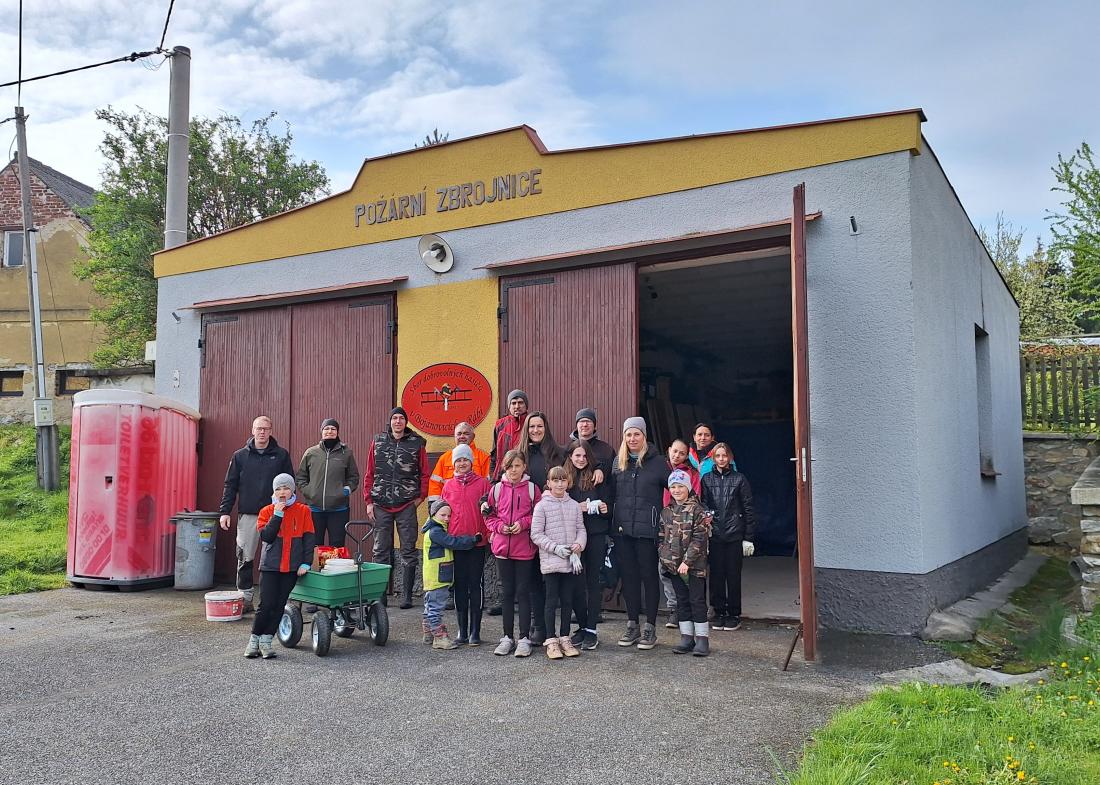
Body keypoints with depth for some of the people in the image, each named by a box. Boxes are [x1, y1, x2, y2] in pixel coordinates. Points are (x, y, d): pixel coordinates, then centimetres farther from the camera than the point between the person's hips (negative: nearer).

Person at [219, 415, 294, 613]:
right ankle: (246, 597, 13)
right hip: (247, 515, 1)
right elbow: (230, 485, 8)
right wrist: (225, 511, 1)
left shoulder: (281, 455, 6)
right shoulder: (240, 456, 8)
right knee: (245, 558, 3)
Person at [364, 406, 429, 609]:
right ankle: (379, 595, 14)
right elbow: (369, 474, 8)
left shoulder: (417, 443, 3)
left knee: (408, 551, 2)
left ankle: (407, 596, 8)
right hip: (381, 505, 2)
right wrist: (369, 501, 3)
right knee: (381, 551, 6)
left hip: (407, 506, -2)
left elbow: (424, 473, 5)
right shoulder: (378, 442, 9)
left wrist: (420, 497, -4)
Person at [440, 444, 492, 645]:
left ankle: (475, 632, 9)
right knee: (459, 585, 8)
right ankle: (462, 632, 15)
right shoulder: (448, 486, 8)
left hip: (477, 542, -3)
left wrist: (487, 534, -8)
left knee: (475, 585, 2)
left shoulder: (482, 483, 0)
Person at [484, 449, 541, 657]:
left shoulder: (532, 488, -1)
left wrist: (523, 523, -14)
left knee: (523, 592, 2)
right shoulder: (497, 489, 4)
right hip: (502, 547, 2)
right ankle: (508, 637, 19)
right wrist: (499, 526, -9)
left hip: (524, 548, -2)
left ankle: (524, 638, 9)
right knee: (507, 592, 10)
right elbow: (489, 515, 9)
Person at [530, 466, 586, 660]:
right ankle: (551, 641, 9)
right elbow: (536, 534, -7)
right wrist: (556, 547, -14)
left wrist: (579, 544, -9)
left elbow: (581, 529, 11)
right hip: (550, 561, -4)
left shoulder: (574, 505, 9)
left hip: (571, 561, 4)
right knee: (552, 601, 0)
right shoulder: (542, 505, -4)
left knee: (568, 600, 10)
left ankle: (565, 638, 21)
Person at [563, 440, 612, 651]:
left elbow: (608, 504, 6)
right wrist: (576, 507, -12)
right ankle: (582, 626, 19)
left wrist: (605, 509, -15)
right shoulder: (564, 477, 5)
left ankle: (592, 629, 10)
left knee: (593, 580, 4)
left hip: (596, 534, -1)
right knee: (576, 582, 4)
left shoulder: (597, 477, 4)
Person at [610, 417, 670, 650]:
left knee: (649, 576, 4)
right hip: (622, 530, 4)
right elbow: (612, 492, 12)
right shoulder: (619, 462, 10)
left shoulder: (656, 462, -2)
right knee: (628, 576, 10)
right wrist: (613, 523, 3)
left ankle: (650, 627, 12)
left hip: (647, 530, -4)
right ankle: (632, 625, 20)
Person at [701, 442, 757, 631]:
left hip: (735, 535, -1)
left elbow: (748, 509, 2)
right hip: (714, 535, 2)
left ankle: (734, 614, 14)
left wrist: (748, 538, -1)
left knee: (733, 575, 3)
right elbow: (702, 506, 6)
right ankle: (719, 613, 17)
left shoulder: (739, 479, 2)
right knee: (716, 574, 4)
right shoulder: (707, 479, 7)